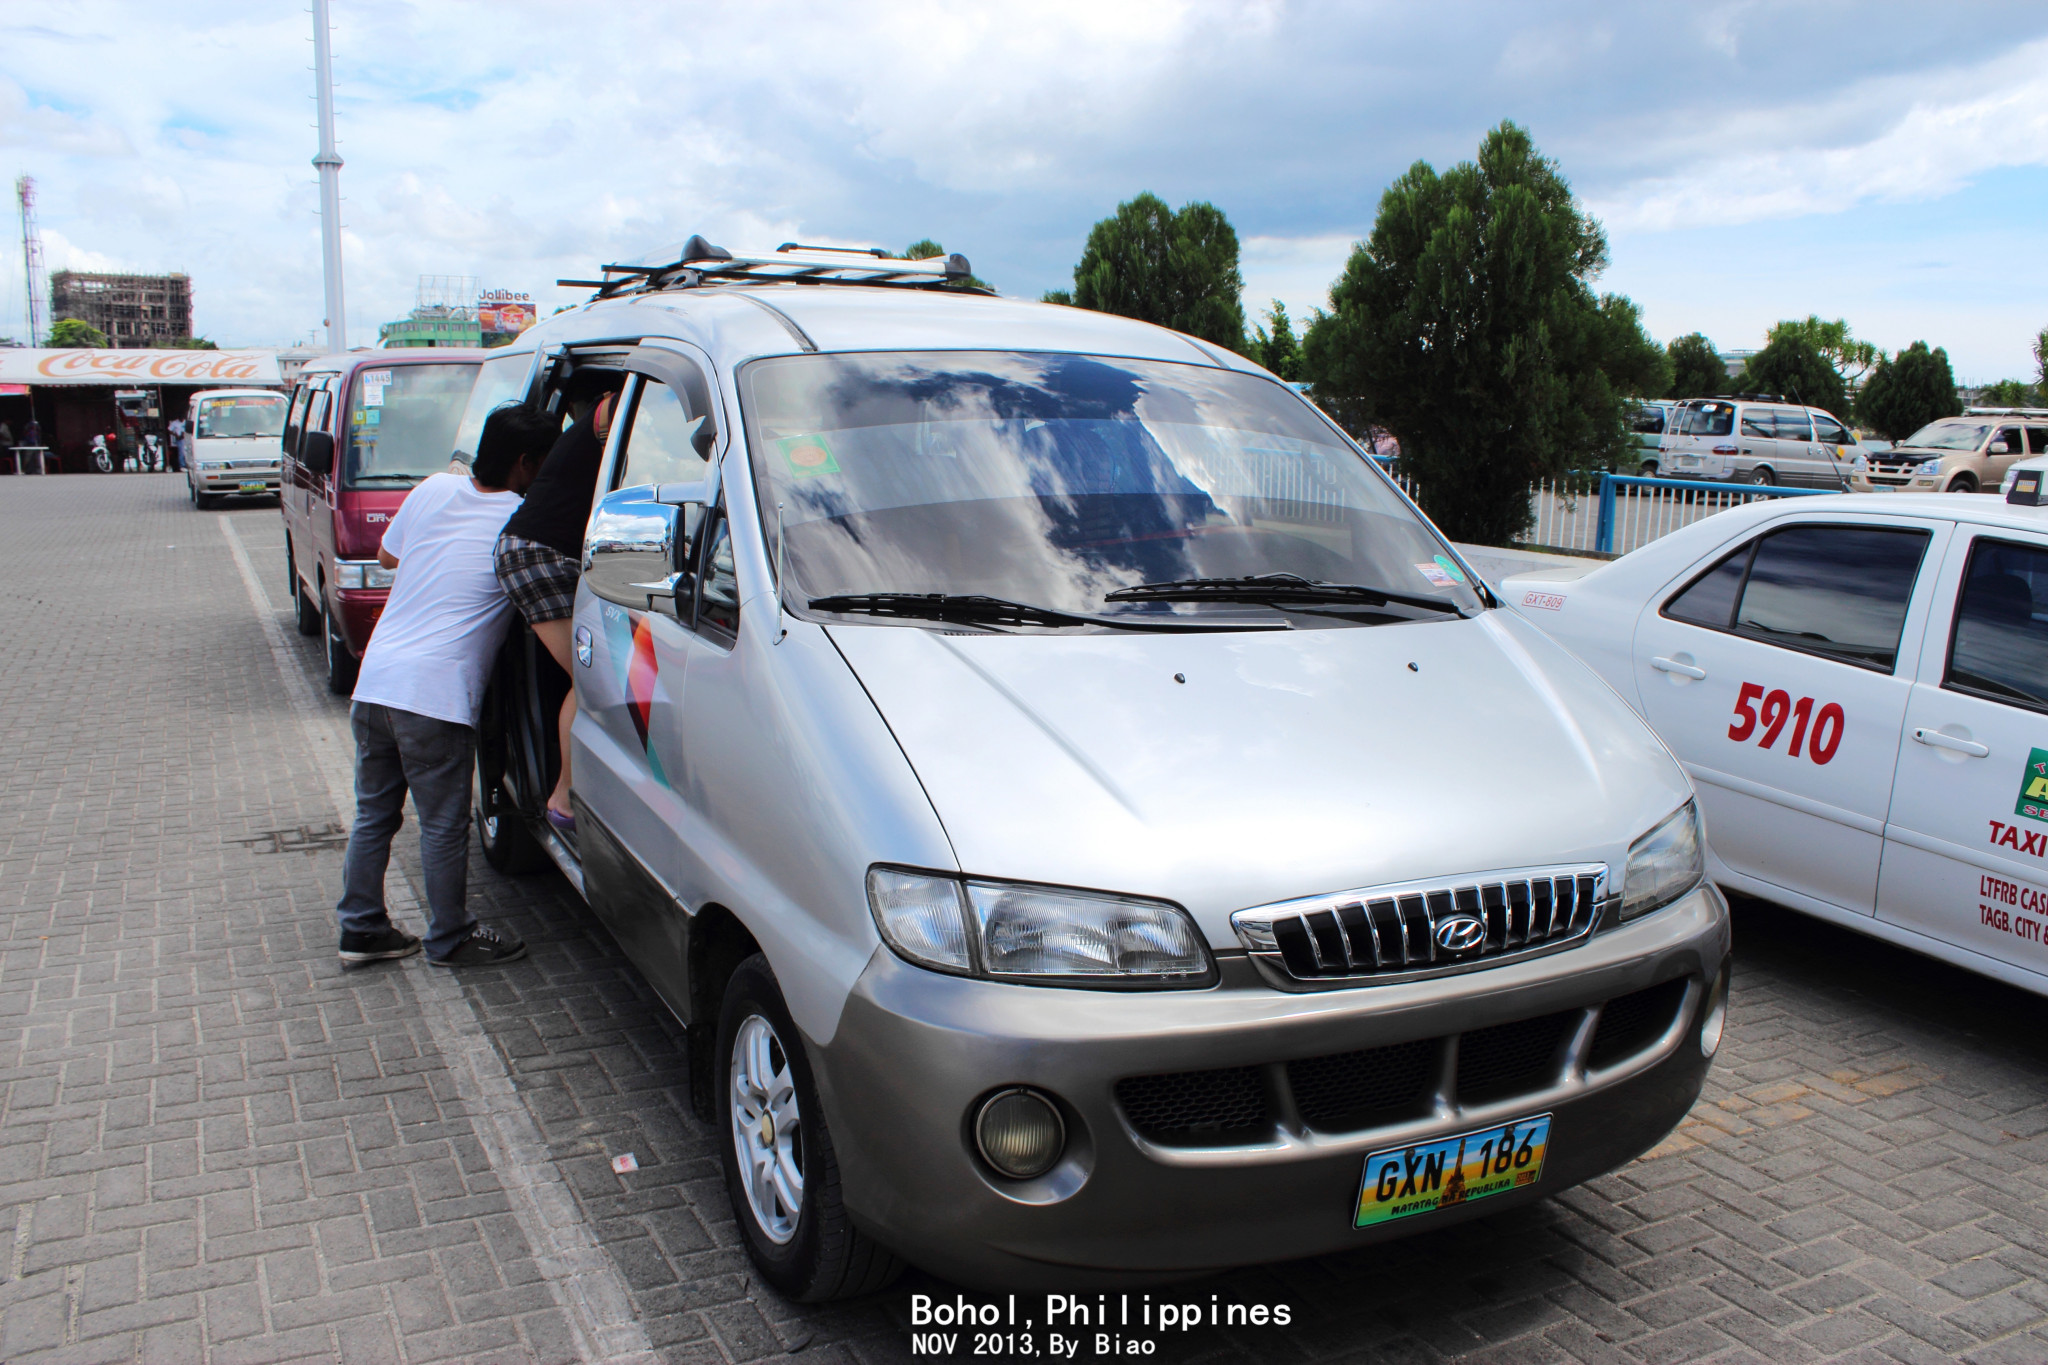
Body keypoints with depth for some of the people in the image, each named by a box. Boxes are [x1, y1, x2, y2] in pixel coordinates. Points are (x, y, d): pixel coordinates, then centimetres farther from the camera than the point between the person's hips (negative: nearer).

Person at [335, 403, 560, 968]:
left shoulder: (435, 489, 11)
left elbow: (386, 556, 23)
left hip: (373, 680, 7)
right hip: (434, 693, -6)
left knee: (374, 812, 17)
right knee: (444, 825, 6)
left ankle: (361, 927, 27)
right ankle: (451, 938, 18)